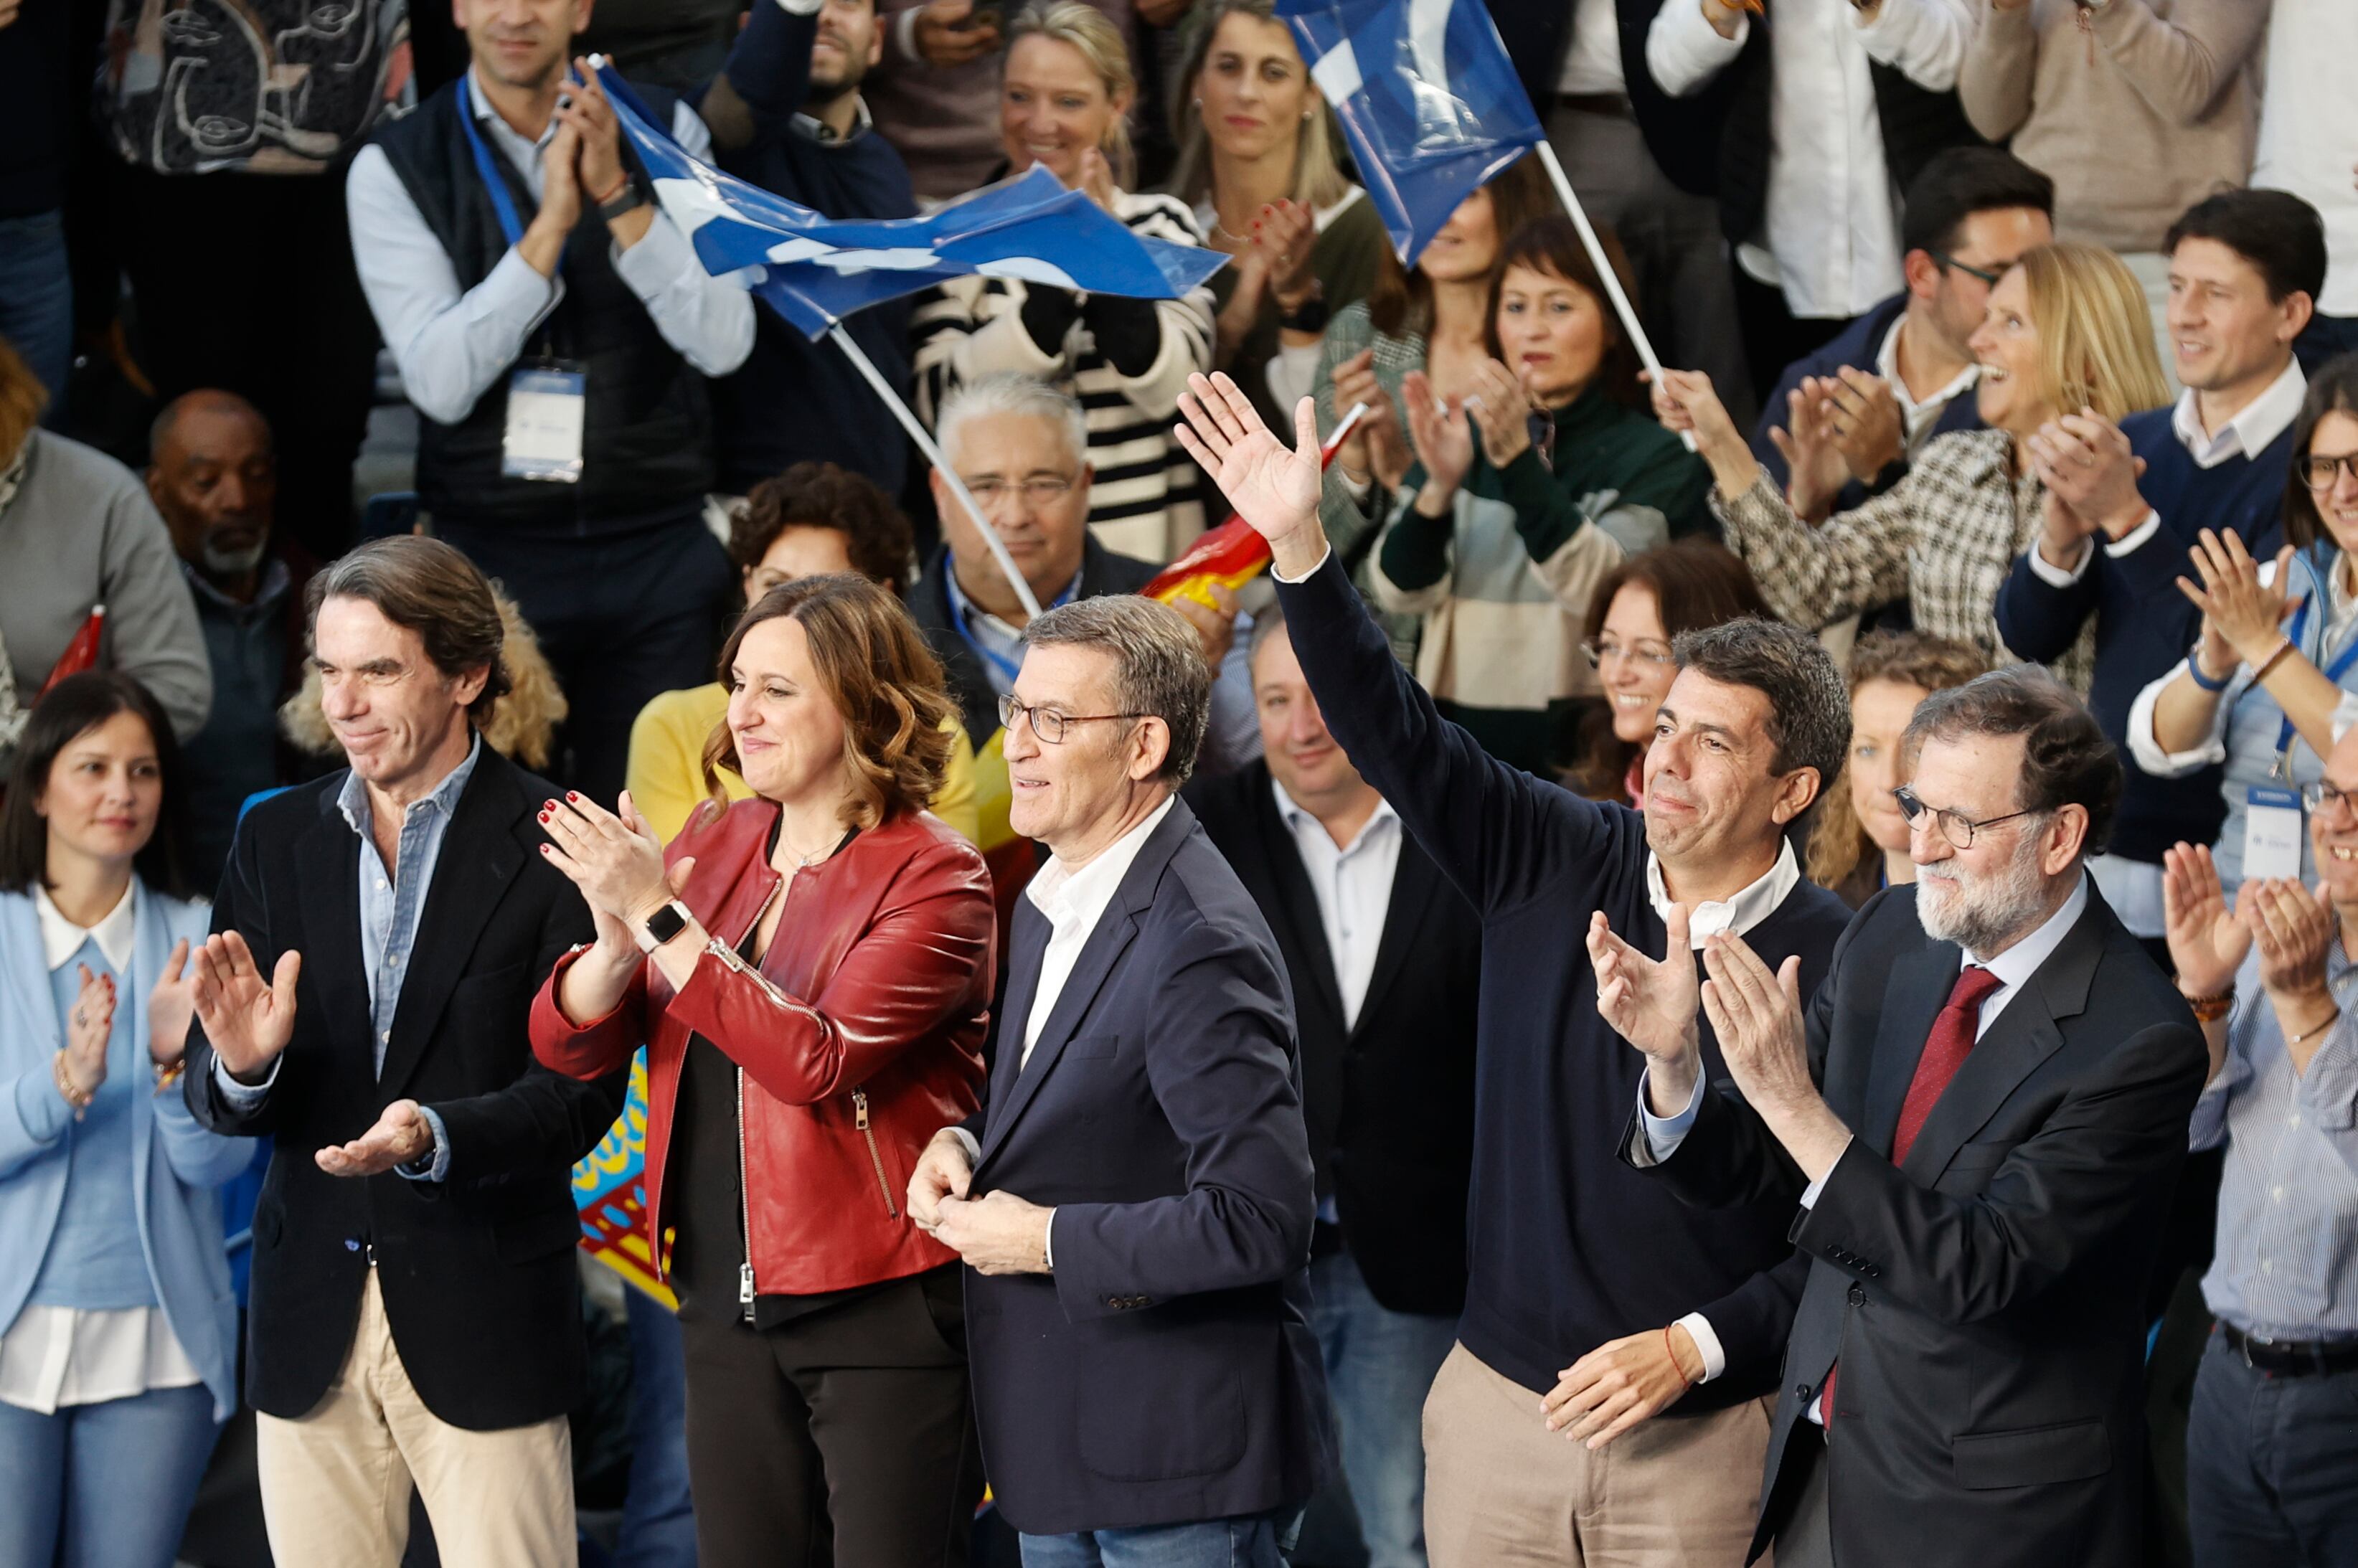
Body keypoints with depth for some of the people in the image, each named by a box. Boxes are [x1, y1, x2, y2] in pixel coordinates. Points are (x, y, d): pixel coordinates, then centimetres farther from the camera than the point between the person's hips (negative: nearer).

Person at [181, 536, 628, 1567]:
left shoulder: (553, 843, -4)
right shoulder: (276, 839, 10)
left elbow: (582, 1087, -9)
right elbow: (212, 1099, 9)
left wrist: (437, 1136, -26)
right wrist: (242, 1064, -15)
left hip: (483, 1316, -4)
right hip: (311, 1311, 4)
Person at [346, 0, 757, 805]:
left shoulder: (666, 130, 4)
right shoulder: (397, 166, -1)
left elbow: (723, 344, -6)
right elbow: (442, 383, -11)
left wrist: (617, 194, -16)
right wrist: (551, 225, -18)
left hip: (655, 550, 1)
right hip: (492, 551, -1)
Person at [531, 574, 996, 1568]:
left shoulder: (933, 877, -9)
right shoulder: (714, 844, 8)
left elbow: (816, 1061, -23)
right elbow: (568, 1044, 5)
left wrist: (659, 918, -22)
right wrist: (617, 941, -17)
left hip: (881, 1307, -6)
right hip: (728, 1305, 6)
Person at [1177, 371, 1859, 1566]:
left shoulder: (1833, 968, -8)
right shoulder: (1560, 864, 2)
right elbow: (1398, 736, -3)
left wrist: (1694, 1348, -17)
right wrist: (1298, 547, -14)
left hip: (1699, 1435, -3)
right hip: (1499, 1409, 3)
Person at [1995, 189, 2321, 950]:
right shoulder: (2134, 445, 10)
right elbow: (2027, 636, 7)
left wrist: (2126, 517, -23)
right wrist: (2061, 534, -13)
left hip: (2238, 859, -6)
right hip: (2106, 843, 6)